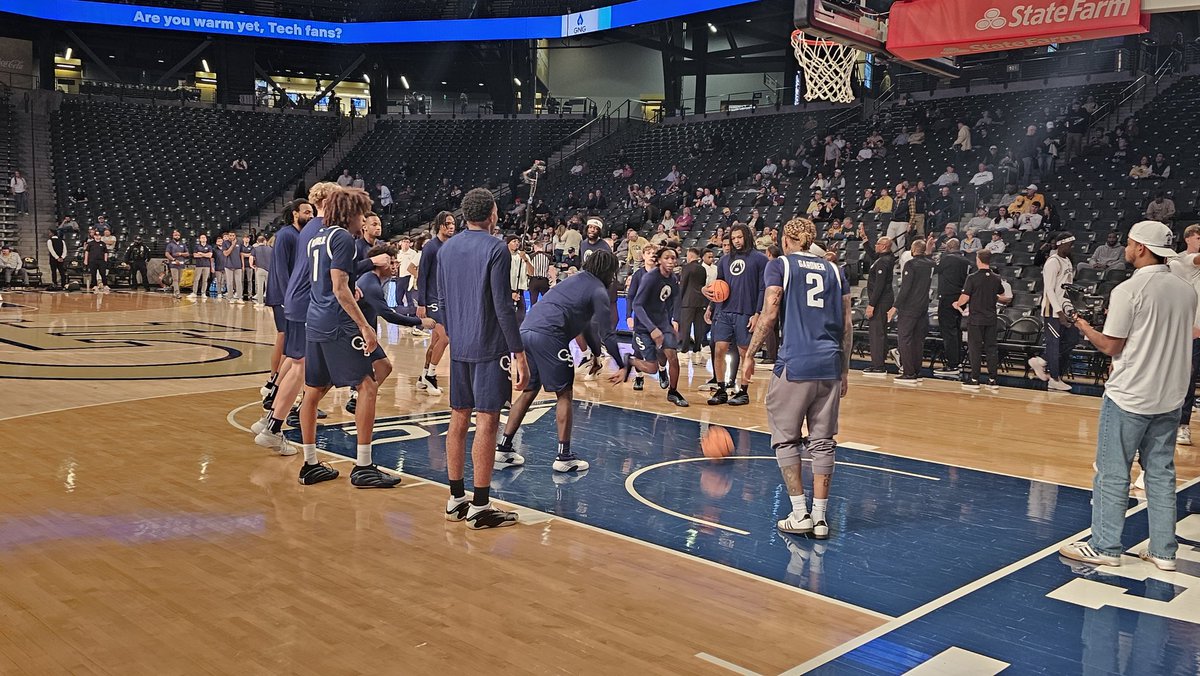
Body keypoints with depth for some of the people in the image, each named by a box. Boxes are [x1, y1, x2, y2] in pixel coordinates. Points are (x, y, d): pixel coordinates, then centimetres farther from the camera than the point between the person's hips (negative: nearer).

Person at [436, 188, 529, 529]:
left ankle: (456, 499, 19)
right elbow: (503, 306, -16)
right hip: (489, 347, -7)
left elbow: (441, 301, 15)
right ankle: (479, 507, 0)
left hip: (459, 347, 7)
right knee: (486, 421, -3)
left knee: (459, 420, 12)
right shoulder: (495, 249, -11)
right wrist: (519, 354, -13)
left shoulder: (447, 248, 10)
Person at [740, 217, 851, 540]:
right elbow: (847, 324, 12)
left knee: (786, 439, 7)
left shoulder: (779, 264, 3)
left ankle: (799, 514, 4)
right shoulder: (834, 270, 15)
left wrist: (750, 355, 1)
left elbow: (769, 314, -7)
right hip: (830, 366, 4)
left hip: (794, 364, -4)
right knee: (822, 441, 9)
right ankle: (820, 517, 10)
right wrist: (844, 369, 18)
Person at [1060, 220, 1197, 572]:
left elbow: (1111, 347, -10)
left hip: (1128, 398, -6)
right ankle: (1163, 551, 17)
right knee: (1162, 473, 12)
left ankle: (1105, 547, 10)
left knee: (1112, 474, 3)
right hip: (1170, 397, 6)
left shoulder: (1128, 291, -15)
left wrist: (1082, 325, 5)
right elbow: (1167, 335, 16)